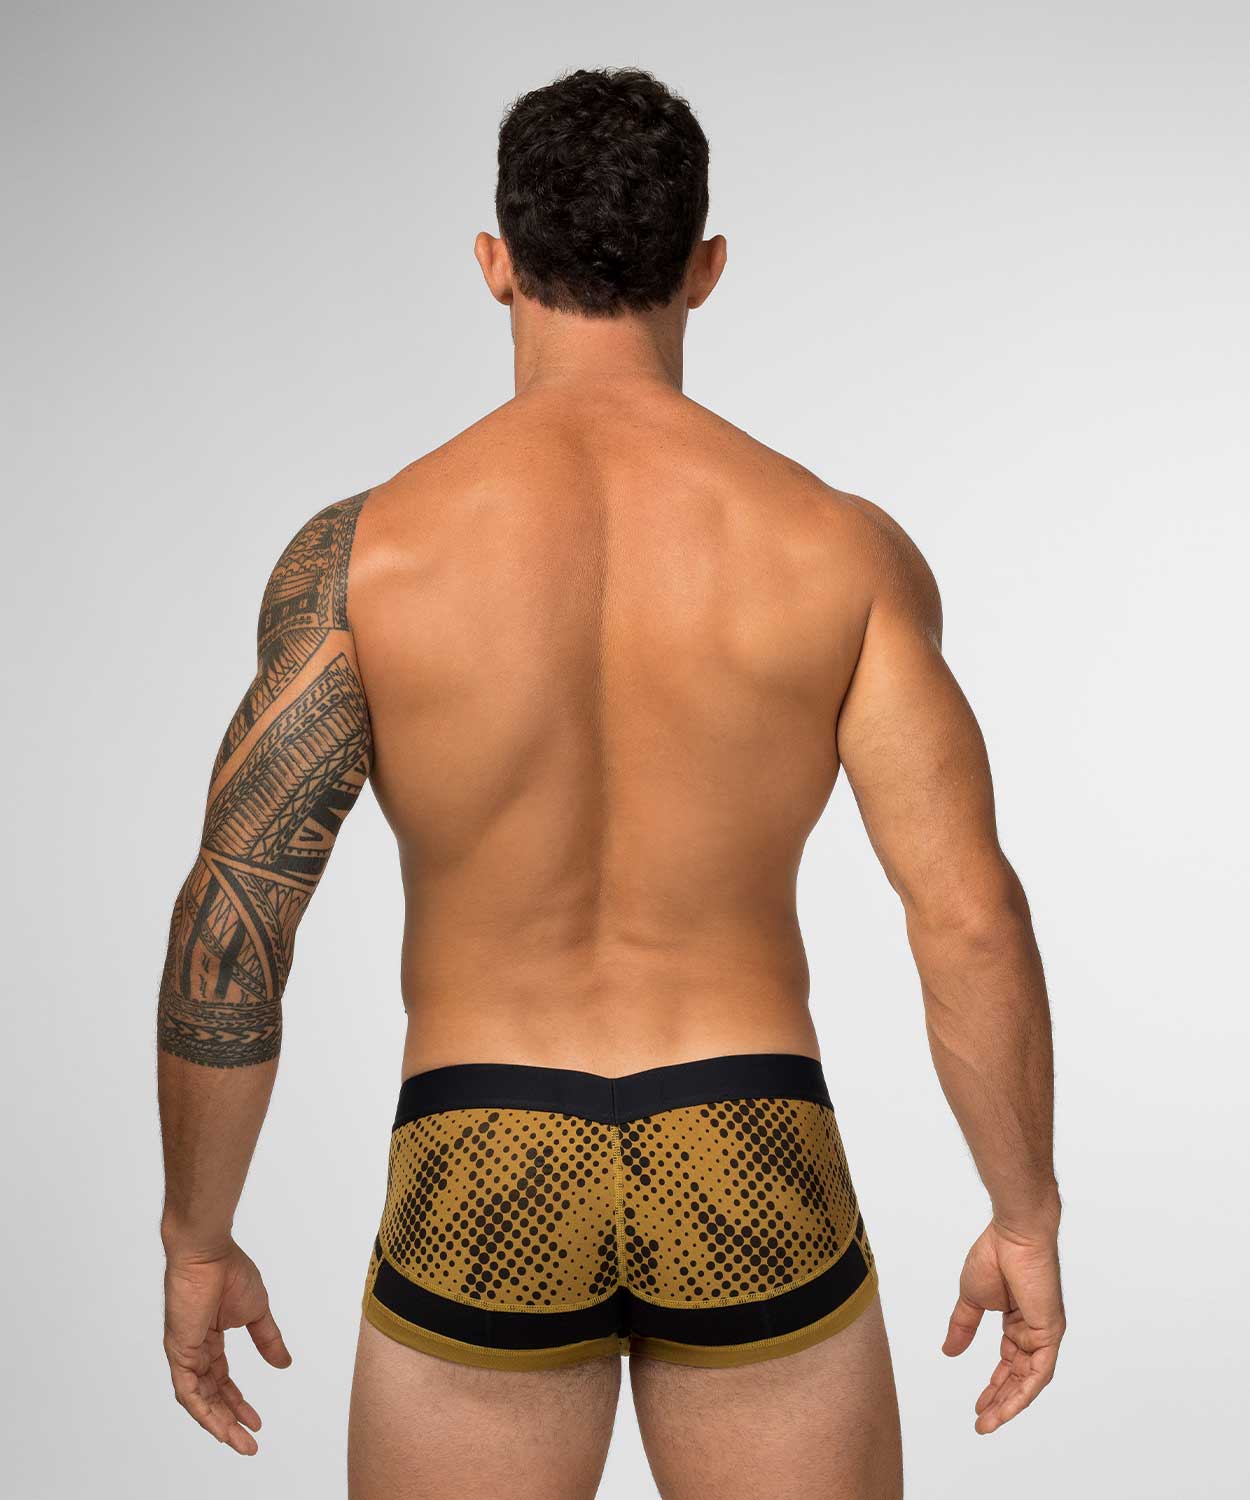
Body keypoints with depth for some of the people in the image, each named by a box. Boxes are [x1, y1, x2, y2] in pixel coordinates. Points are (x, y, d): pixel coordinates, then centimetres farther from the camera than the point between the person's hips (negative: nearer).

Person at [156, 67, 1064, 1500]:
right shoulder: (842, 548, -7)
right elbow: (970, 917, -8)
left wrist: (197, 1242, 5)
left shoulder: (361, 551, -8)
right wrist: (1027, 1219, 5)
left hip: (479, 1189, 0)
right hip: (757, 1183, 1)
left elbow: (228, 917, -8)